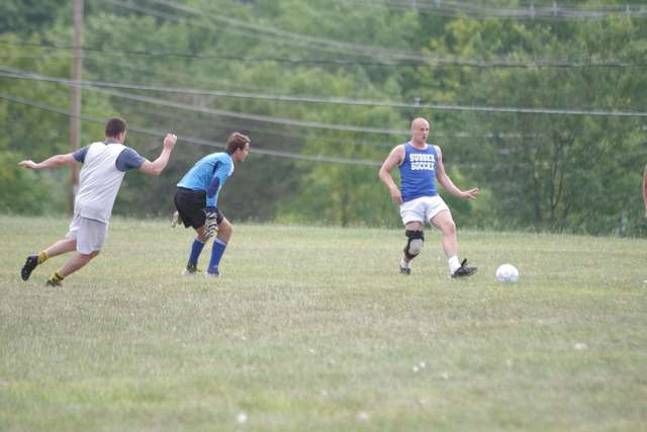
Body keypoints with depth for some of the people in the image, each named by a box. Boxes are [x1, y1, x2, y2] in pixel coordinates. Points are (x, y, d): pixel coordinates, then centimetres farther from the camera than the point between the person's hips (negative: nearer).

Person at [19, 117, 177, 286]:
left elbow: (61, 159, 10)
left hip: (81, 203, 7)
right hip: (96, 210, -7)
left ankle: (39, 257, 11)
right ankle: (55, 279, 12)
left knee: (73, 241, 25)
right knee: (87, 253, 8)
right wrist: (167, 149, 4)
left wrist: (37, 165, 23)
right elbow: (154, 169, -9)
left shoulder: (92, 148, 8)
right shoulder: (124, 153, -7)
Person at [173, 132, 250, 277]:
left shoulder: (215, 157, 26)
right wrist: (211, 215, -24)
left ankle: (190, 268, 29)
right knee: (226, 229, 0)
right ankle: (212, 270, -6)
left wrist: (181, 210, 31)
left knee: (204, 232, 28)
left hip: (180, 194, 9)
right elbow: (214, 186, -18)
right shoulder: (227, 162, -4)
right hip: (194, 195, -9)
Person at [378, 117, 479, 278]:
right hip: (411, 202, -4)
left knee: (449, 227, -22)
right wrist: (393, 188, -12)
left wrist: (460, 193, 19)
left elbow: (442, 177, 28)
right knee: (415, 244, -8)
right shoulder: (402, 150, 7)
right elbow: (384, 171, 6)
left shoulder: (435, 151, 20)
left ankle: (455, 268, -32)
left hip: (433, 198, 4)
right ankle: (404, 263, 26)